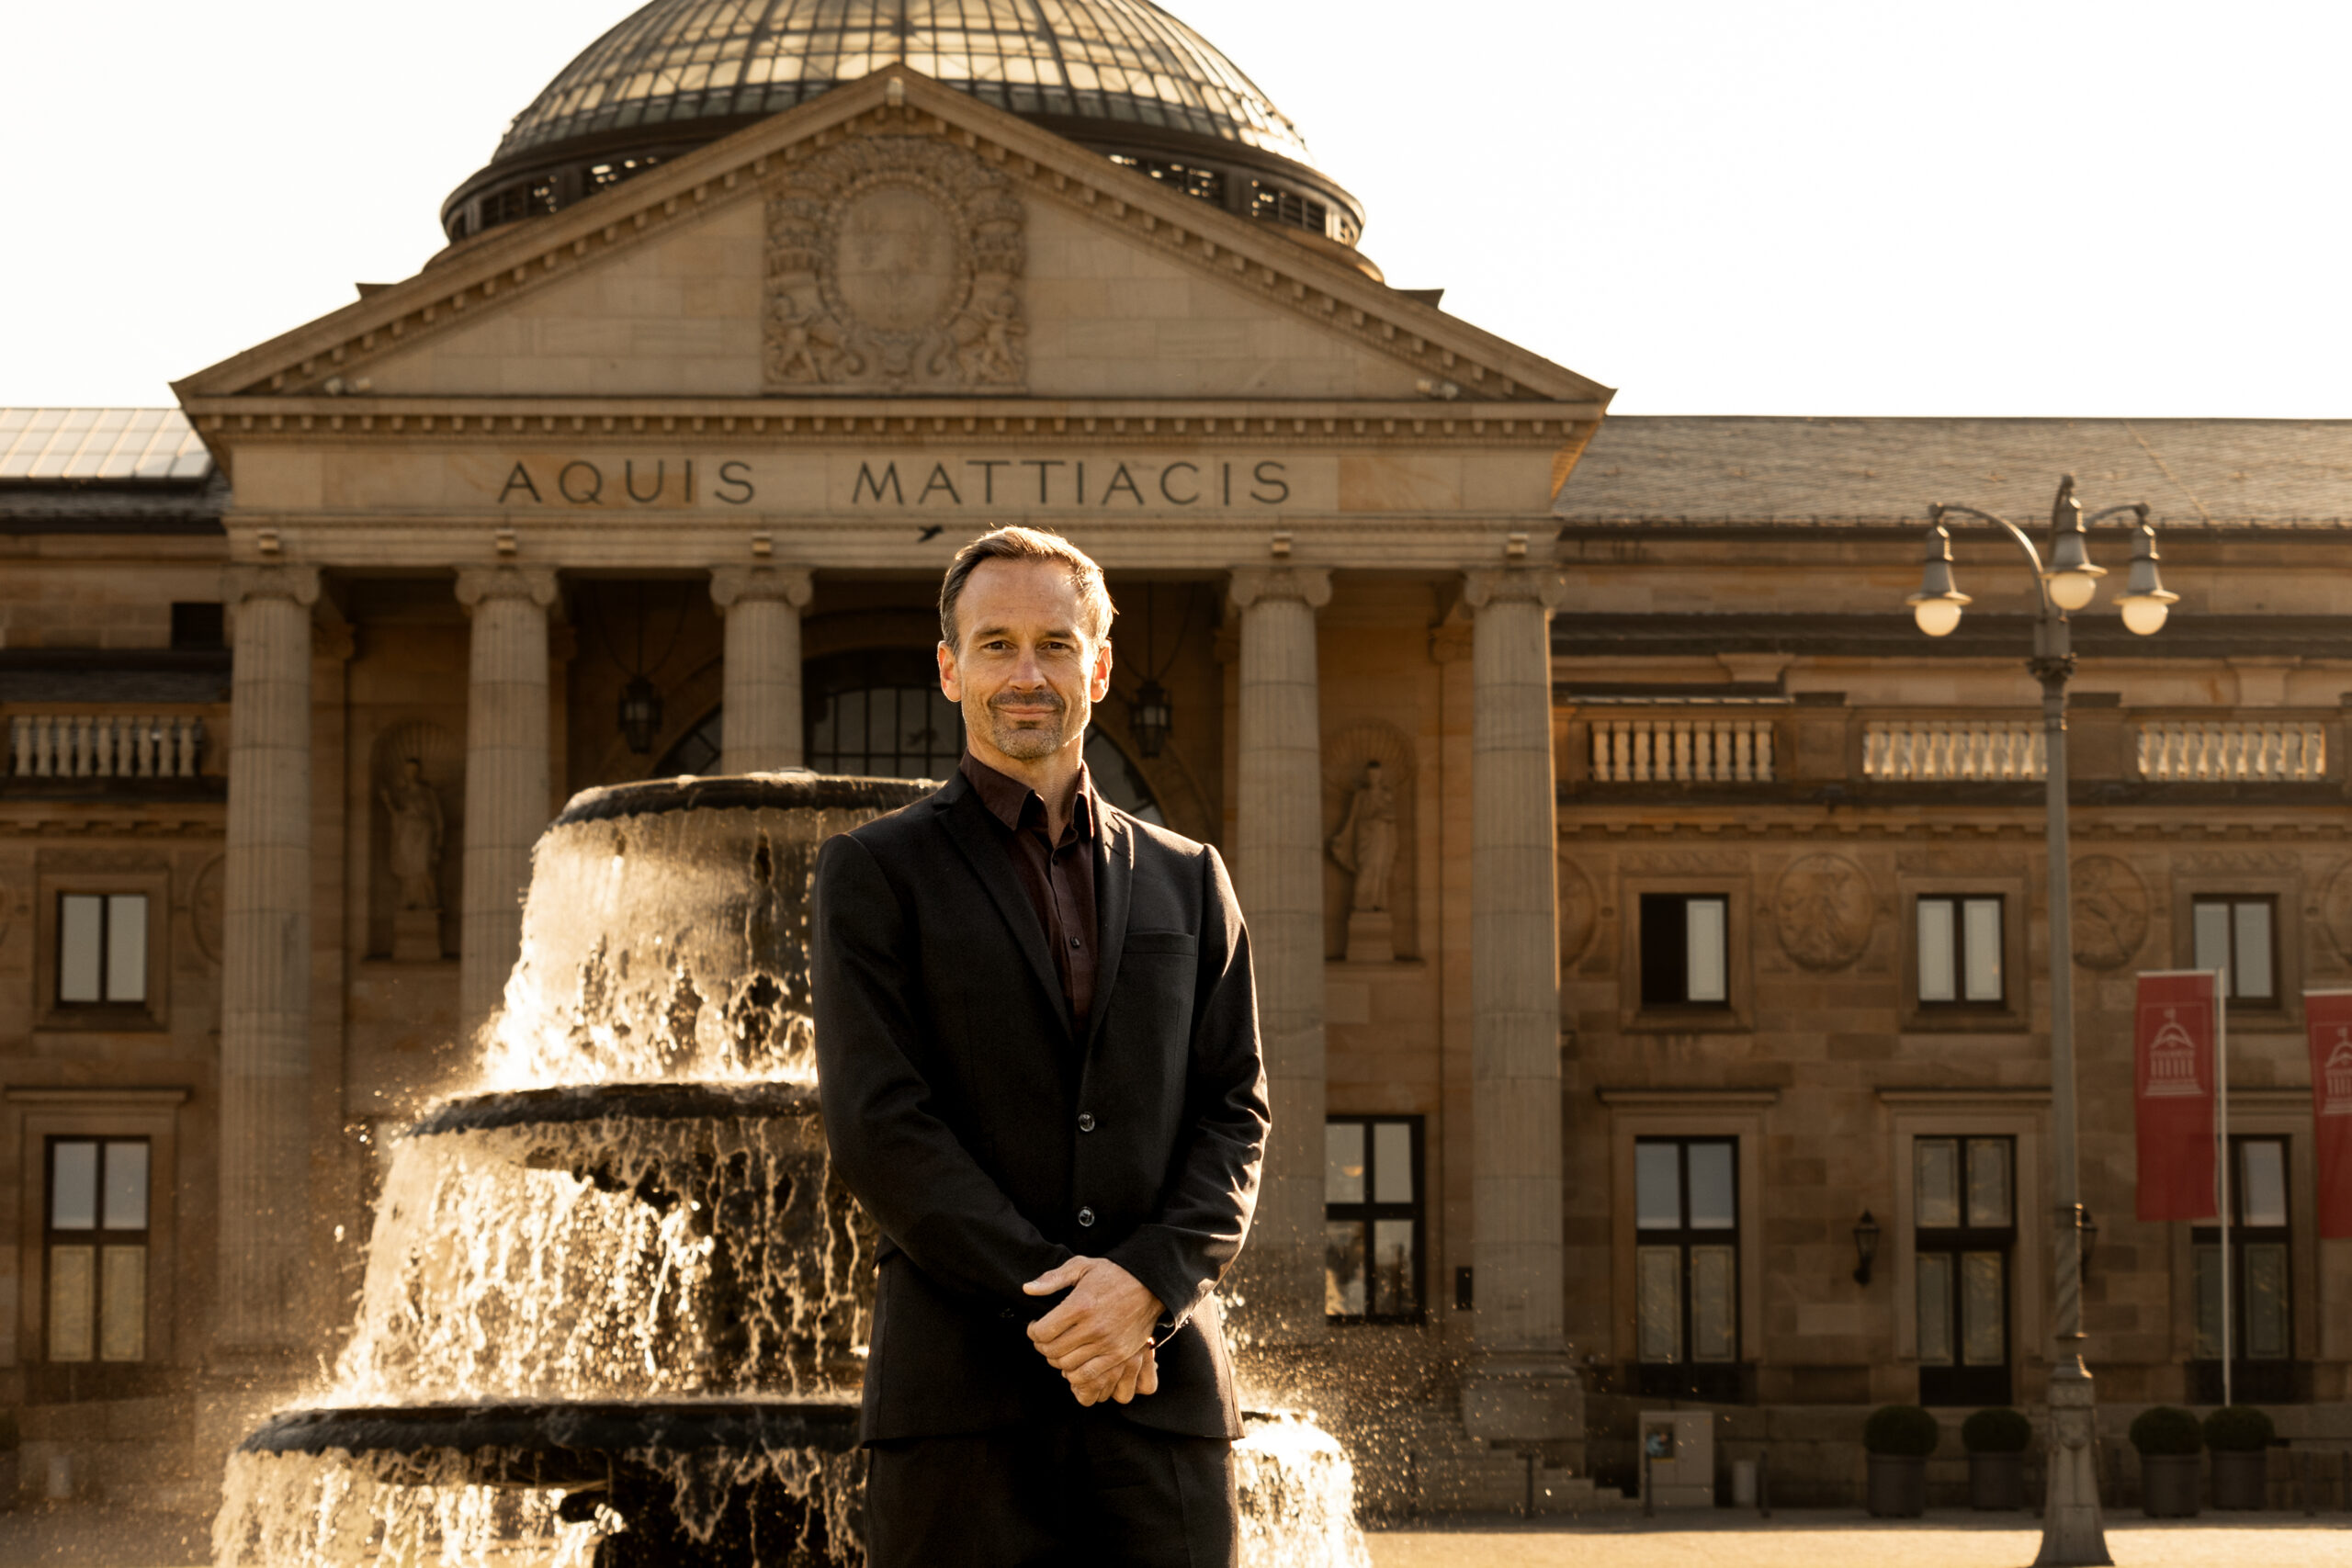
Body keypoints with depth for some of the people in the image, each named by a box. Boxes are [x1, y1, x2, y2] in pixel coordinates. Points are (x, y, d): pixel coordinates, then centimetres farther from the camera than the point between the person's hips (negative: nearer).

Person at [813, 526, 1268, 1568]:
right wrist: (1051, 1303, -12)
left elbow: (1234, 1113, 10)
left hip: (1164, 1389, 3)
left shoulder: (1186, 881, 17)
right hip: (963, 1398, -3)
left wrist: (1146, 1282, -9)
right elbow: (877, 1124, -4)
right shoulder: (874, 874, 7)